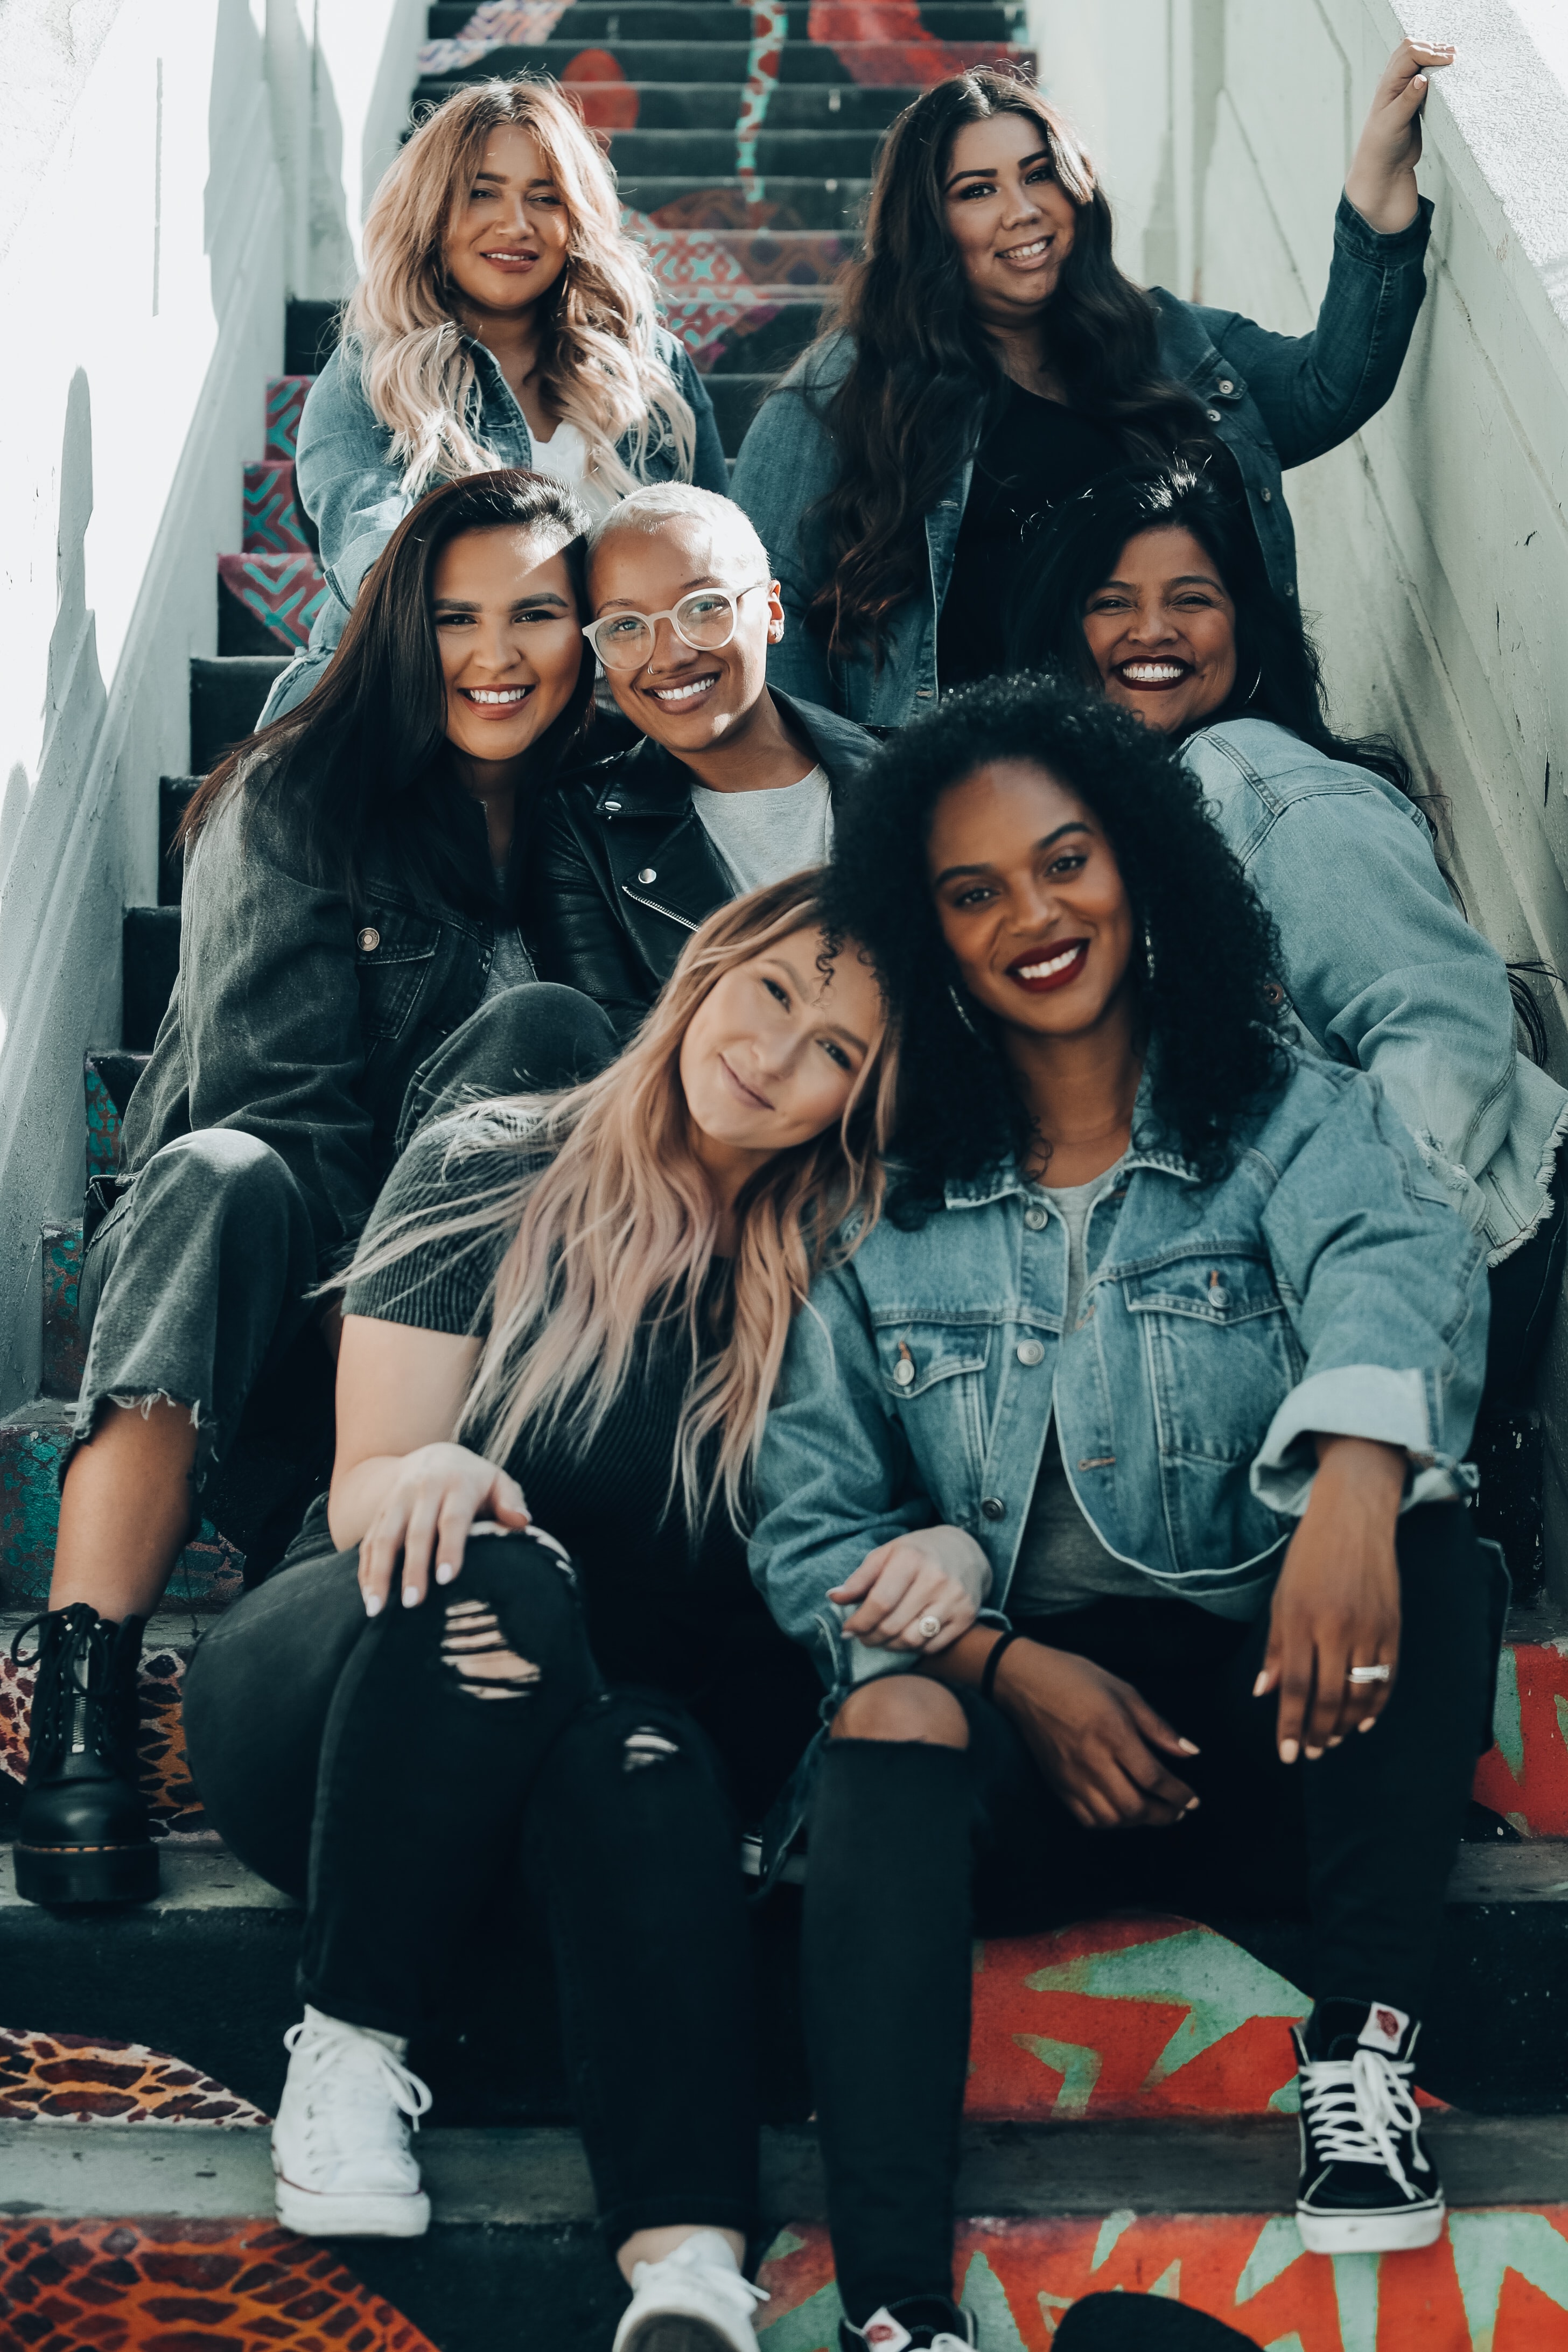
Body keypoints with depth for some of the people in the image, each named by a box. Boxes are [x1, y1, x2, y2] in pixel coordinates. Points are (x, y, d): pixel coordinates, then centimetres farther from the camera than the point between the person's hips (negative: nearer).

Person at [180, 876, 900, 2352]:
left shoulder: (826, 1265, 4)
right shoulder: (492, 1173, -2)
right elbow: (364, 1493, -8)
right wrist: (427, 1478, -33)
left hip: (610, 1726, 1)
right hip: (315, 1709, -1)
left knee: (646, 1752, -36)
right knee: (495, 1573, -35)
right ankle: (348, 2051, -24)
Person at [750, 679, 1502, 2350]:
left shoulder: (1291, 1121, 5)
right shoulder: (892, 1211, 11)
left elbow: (1397, 1265, -20)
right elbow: (807, 1516, 3)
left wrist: (1356, 1474, -44)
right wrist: (1008, 1665, -16)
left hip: (1280, 1717, 0)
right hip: (1011, 1727, 1)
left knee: (1417, 1519, -27)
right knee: (886, 1719, -31)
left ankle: (1363, 2049, -26)